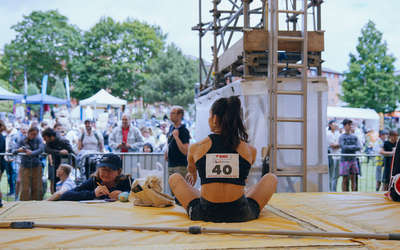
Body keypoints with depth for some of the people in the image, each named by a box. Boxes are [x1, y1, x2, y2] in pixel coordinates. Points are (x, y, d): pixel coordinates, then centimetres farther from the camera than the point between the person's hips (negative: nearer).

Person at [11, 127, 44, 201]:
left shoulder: (38, 140, 4)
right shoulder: (22, 140, 2)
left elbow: (41, 149, -14)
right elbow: (13, 150, -5)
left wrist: (32, 153, -31)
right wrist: (18, 150, -28)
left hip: (36, 166, 1)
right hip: (25, 166, -1)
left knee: (38, 188, 2)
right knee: (25, 188, -6)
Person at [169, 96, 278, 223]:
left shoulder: (196, 148, 0)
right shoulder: (250, 150, 0)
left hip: (204, 214, 0)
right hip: (240, 216, 0)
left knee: (174, 178, 24)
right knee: (271, 178, 23)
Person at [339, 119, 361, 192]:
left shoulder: (355, 137, 12)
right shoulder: (341, 137, -1)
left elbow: (359, 147, 2)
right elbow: (344, 147, -14)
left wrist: (349, 147, -11)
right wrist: (354, 147, -5)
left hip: (353, 159, 4)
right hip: (345, 160, -4)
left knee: (353, 179, 6)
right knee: (345, 179, -3)